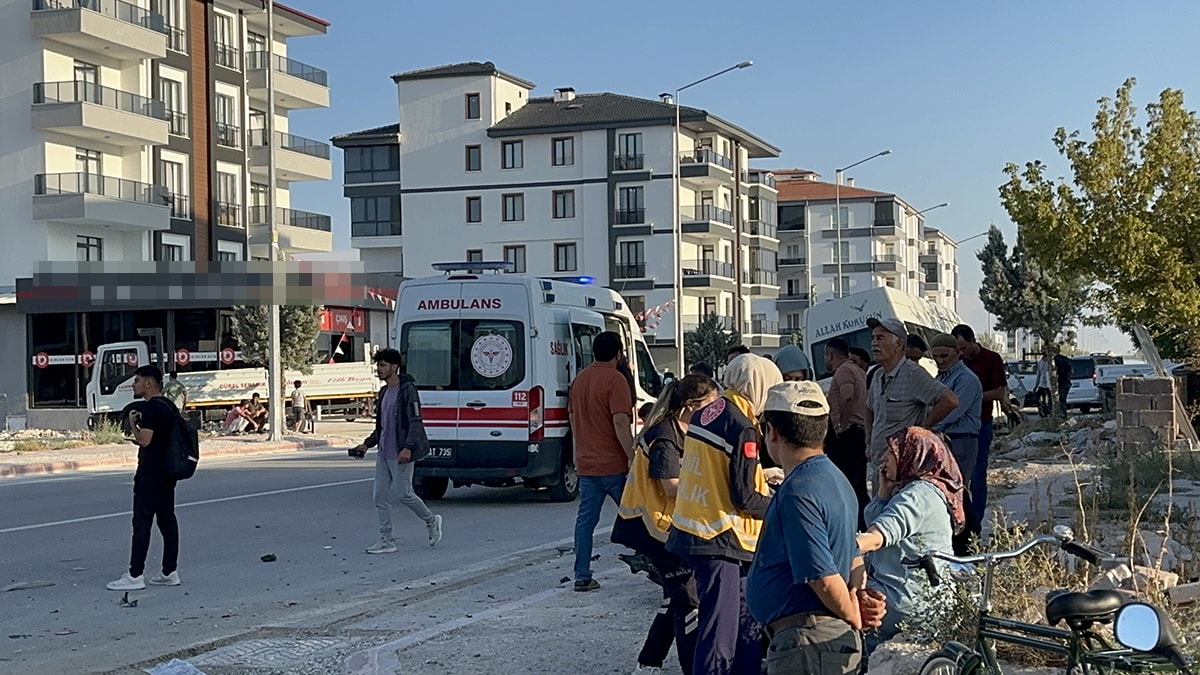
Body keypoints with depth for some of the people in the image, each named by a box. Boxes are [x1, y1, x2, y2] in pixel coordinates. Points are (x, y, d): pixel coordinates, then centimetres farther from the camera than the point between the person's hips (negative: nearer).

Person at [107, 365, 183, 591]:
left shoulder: (150, 407, -15)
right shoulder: (170, 405, 14)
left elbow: (144, 439, -21)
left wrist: (133, 424, -5)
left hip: (150, 473, -9)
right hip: (167, 471, 9)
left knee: (142, 521, -6)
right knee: (167, 520, 10)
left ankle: (135, 576, -4)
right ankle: (170, 572, 13)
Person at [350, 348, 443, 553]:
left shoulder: (407, 389, -11)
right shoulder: (384, 392, 15)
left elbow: (416, 422, -17)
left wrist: (408, 448, -28)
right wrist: (367, 444, 17)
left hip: (400, 454, -9)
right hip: (383, 453, 9)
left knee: (403, 494, -2)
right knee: (380, 496, 4)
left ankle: (432, 521, 22)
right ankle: (386, 541, 9)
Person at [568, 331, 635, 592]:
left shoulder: (579, 379, 11)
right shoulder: (615, 380, -13)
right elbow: (620, 423, -19)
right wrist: (633, 458, -17)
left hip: (586, 463, 6)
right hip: (614, 464, -6)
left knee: (585, 519, 6)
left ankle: (582, 576, 4)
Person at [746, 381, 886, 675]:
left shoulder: (798, 492, -19)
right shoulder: (834, 479, 14)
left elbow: (824, 578, -22)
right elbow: (853, 556, 20)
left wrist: (856, 621, -5)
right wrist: (858, 590, 0)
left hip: (806, 642, -10)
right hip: (835, 637, 10)